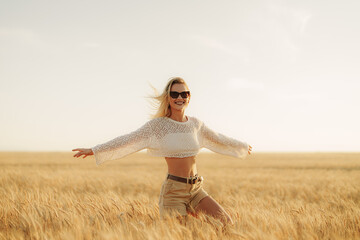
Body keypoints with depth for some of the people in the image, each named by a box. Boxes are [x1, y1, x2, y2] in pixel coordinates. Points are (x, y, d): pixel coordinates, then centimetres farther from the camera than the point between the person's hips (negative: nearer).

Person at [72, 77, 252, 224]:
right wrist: (94, 150, -10)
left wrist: (242, 146, 39)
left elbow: (217, 140, 26)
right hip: (173, 190, -5)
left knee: (226, 223, -9)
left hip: (196, 190, 5)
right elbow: (127, 141, -6)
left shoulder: (195, 124, 10)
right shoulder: (158, 125, -5)